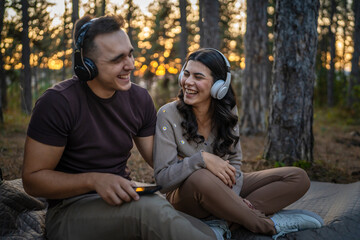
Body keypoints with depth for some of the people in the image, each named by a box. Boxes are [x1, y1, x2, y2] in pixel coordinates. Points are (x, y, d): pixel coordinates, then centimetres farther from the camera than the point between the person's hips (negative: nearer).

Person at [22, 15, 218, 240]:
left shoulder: (139, 98, 3)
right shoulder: (57, 103, -15)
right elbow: (33, 179, -12)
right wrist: (94, 180, -27)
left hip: (124, 203, 5)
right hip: (70, 212, -4)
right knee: (152, 209, -34)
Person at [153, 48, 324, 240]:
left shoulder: (227, 111, -2)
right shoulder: (168, 115, -15)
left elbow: (234, 162, 0)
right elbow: (162, 177, -17)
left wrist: (231, 196, -20)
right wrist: (202, 159, -32)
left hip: (225, 189, 5)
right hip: (185, 194, -5)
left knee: (298, 178, -9)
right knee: (201, 178, -42)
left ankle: (224, 221, -25)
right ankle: (269, 224, -21)